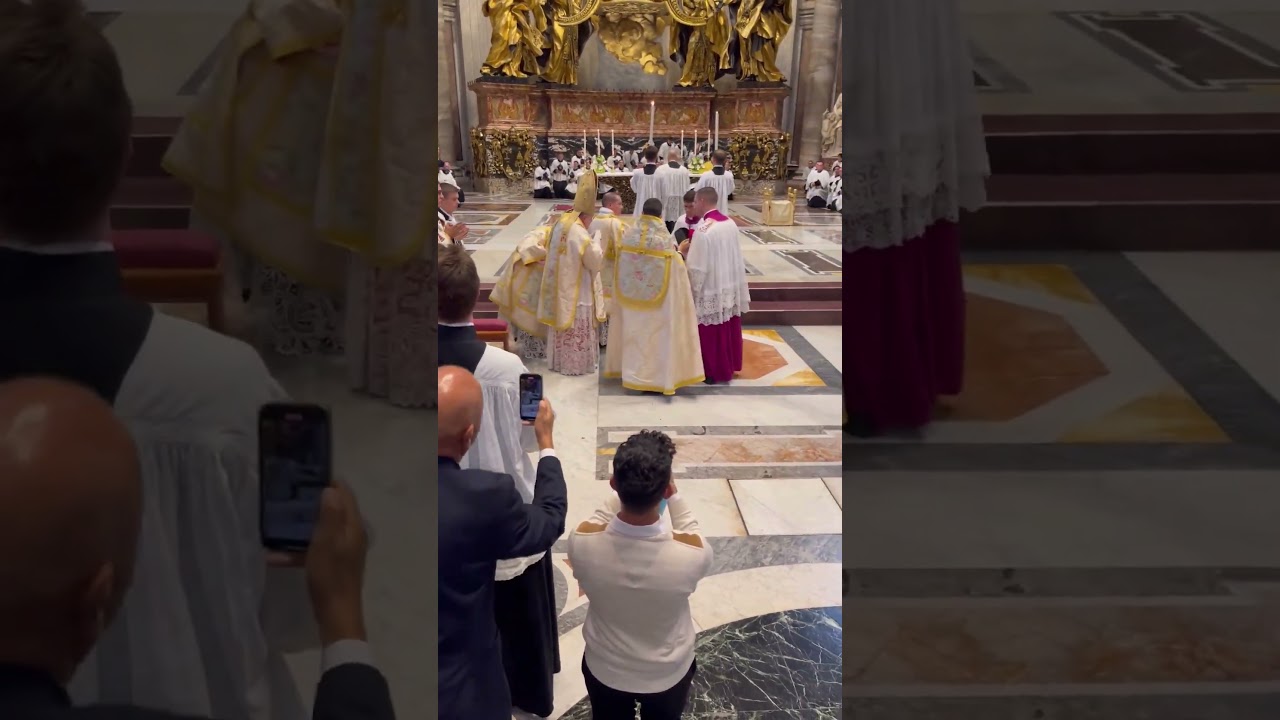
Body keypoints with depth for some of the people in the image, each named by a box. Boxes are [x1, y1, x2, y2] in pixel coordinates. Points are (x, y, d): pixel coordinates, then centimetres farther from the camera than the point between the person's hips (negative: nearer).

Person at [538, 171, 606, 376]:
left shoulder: (560, 224, 1)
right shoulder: (581, 235, -24)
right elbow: (596, 262, -17)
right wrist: (596, 242, -3)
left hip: (559, 290, 8)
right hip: (576, 292, -8)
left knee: (562, 321, 18)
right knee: (577, 329, 4)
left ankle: (558, 361, 27)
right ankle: (576, 364, 12)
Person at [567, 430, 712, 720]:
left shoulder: (582, 541, -31)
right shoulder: (692, 552, -34)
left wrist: (624, 491, -2)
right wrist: (674, 497, -4)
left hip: (604, 669, 1)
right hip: (669, 673, -1)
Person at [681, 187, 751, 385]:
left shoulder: (702, 229, -23)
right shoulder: (730, 224, 2)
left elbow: (696, 267, -24)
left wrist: (684, 252, -6)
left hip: (711, 290, -8)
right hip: (730, 287, 8)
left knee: (711, 333, 6)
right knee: (728, 329, 18)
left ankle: (712, 372, 15)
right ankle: (729, 366, 30)